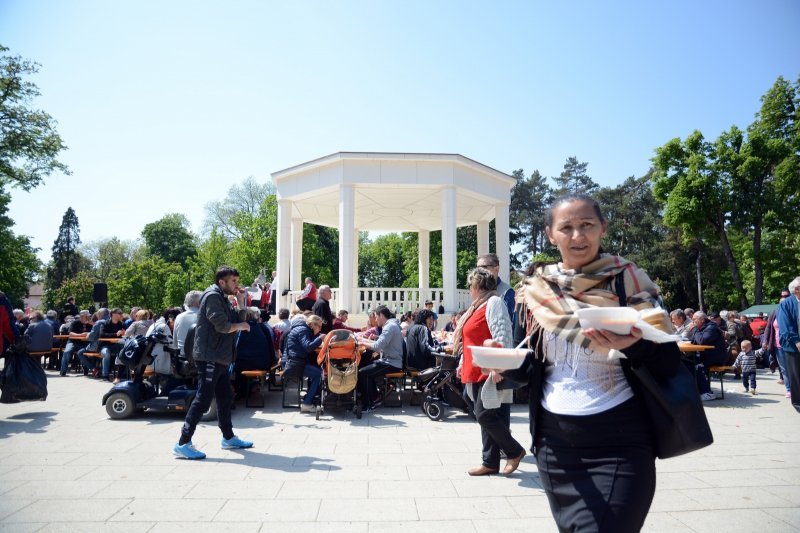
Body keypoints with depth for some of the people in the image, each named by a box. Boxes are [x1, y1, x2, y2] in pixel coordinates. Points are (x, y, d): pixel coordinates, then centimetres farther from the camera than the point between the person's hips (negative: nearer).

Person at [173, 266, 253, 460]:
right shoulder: (213, 296, -12)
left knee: (225, 397, 16)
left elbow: (239, 320, 13)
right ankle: (183, 443, -4)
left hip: (220, 358, 10)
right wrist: (240, 325, -6)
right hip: (209, 356, -10)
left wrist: (241, 302, 4)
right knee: (203, 399, -9)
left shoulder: (223, 299, 19)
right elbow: (223, 325, -23)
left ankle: (228, 438, 27)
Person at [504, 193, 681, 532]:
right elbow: (524, 369, 5)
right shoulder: (535, 290, 1)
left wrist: (632, 346, -27)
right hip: (554, 442, 4)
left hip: (618, 444, -3)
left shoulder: (627, 280, -7)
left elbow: (670, 363, -7)